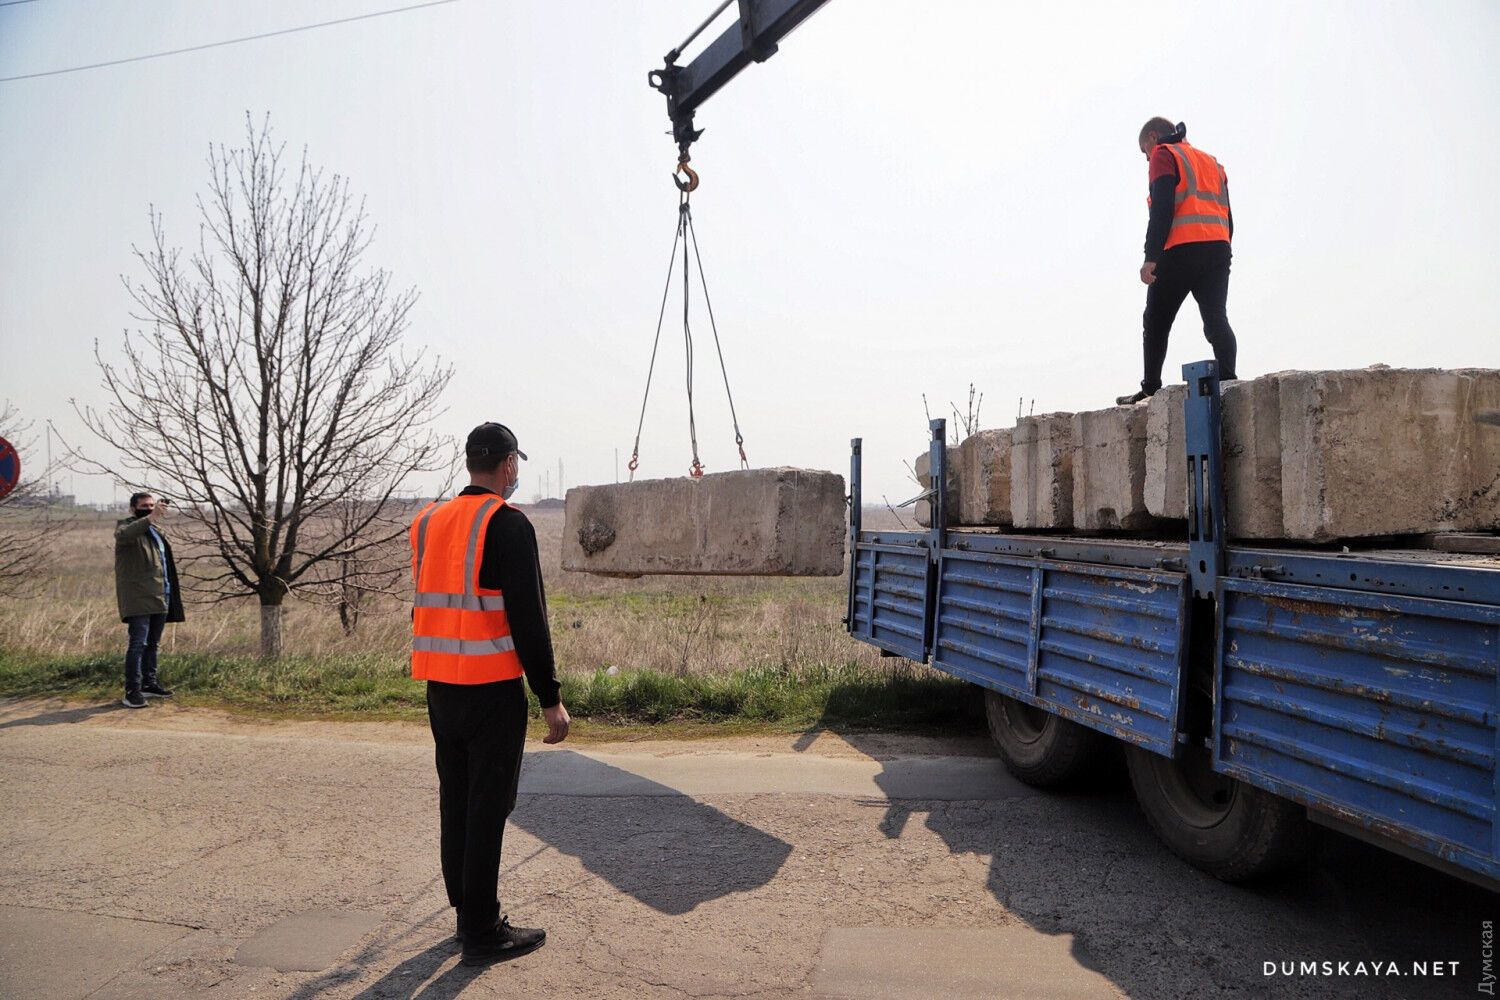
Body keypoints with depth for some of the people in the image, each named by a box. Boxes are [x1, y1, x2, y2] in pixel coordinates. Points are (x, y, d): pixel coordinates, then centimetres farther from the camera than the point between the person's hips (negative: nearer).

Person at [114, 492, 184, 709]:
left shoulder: (157, 529, 21)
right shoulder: (126, 526, -4)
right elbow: (124, 535, -30)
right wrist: (150, 518, -43)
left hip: (160, 597, 8)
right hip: (138, 598, -8)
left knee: (153, 643, 15)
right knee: (138, 643, -11)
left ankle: (149, 683, 24)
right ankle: (132, 691, -10)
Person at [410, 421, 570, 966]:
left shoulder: (427, 521, 10)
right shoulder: (507, 524, -14)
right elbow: (528, 619, -17)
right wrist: (551, 699, -12)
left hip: (439, 687, 8)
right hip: (492, 690, -8)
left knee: (455, 800, 16)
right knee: (488, 808, 0)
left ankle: (467, 914, 28)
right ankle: (483, 933, 9)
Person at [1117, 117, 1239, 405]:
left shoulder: (1164, 156, 7)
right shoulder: (1211, 162, 29)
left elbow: (1162, 209, -9)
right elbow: (1227, 216, 21)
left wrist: (1150, 258, -13)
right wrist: (1220, 255, 19)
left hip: (1182, 251, -6)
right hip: (1219, 249, 6)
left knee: (1155, 322, 3)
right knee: (1216, 319, -3)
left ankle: (1151, 389, 1)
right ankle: (1227, 379, -20)